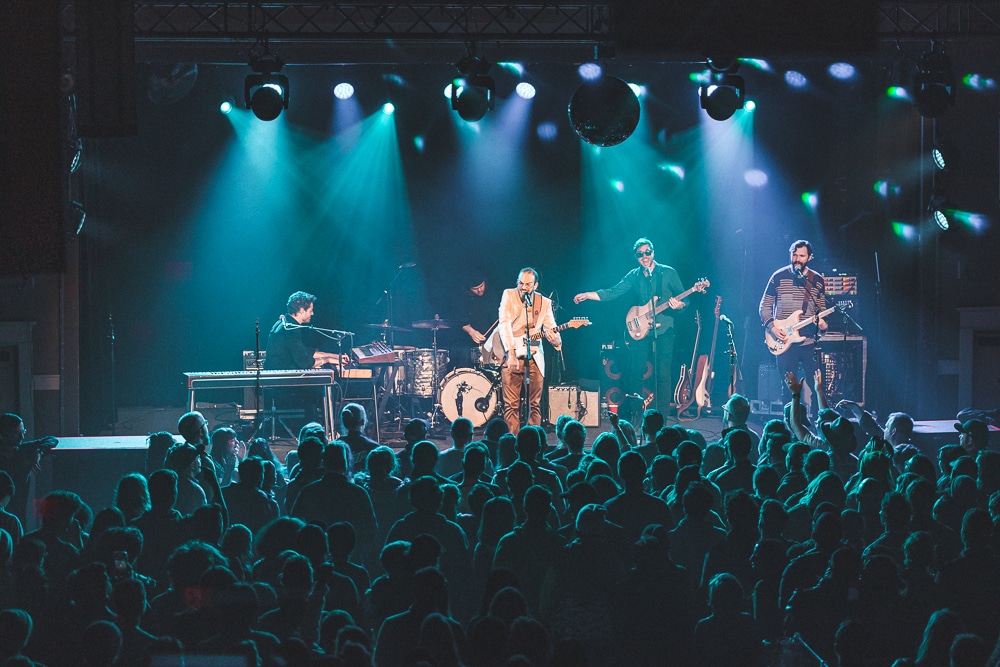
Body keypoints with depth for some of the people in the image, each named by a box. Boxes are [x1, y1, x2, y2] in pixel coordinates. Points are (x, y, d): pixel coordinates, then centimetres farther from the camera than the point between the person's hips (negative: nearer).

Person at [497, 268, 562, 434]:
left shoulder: (544, 303, 7)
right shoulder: (509, 295, -1)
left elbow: (551, 329, 4)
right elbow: (504, 323, -12)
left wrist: (555, 339, -22)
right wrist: (511, 353, -24)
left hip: (534, 358, 2)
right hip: (512, 356, -2)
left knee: (535, 404, 3)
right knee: (511, 404, -5)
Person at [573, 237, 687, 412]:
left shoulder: (668, 273, 1)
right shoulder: (634, 276, 11)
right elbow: (613, 292, 6)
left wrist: (679, 305, -22)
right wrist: (587, 295, -4)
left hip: (663, 330, -3)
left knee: (663, 373, -4)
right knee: (635, 372, -1)